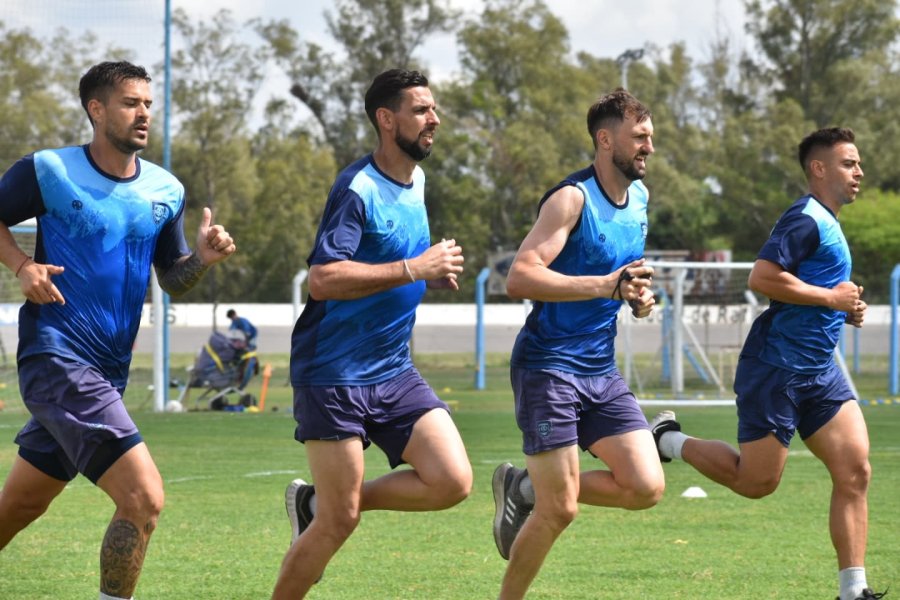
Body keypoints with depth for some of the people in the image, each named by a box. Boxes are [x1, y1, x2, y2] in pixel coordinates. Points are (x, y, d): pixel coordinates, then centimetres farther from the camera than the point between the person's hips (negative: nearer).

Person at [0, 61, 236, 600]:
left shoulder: (166, 191, 7)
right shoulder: (47, 171, -8)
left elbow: (173, 281, 14)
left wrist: (203, 258, -7)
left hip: (108, 370, 7)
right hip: (58, 358, -7)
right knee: (143, 499, -19)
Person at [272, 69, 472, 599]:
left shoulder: (417, 180, 11)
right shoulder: (358, 189, -16)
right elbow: (323, 279, -27)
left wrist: (433, 274, 9)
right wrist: (414, 269, -27)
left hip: (394, 372, 8)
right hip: (334, 373, -8)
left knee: (453, 481, -8)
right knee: (340, 523, -6)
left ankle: (319, 502, 10)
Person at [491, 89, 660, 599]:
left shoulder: (640, 198, 10)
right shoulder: (573, 199, -15)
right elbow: (520, 278, -26)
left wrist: (637, 297, 5)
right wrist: (606, 285, -33)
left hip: (601, 369, 7)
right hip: (549, 366, -7)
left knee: (646, 488, -4)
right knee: (560, 510, -8)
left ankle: (527, 488, 15)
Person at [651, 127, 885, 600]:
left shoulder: (826, 223, 18)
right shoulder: (805, 219, -14)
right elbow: (762, 278, -26)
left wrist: (844, 311, 12)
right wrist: (831, 298, -19)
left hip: (818, 370, 9)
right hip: (776, 369, -9)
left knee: (855, 470, -5)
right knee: (757, 482, -2)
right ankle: (670, 440, 21)